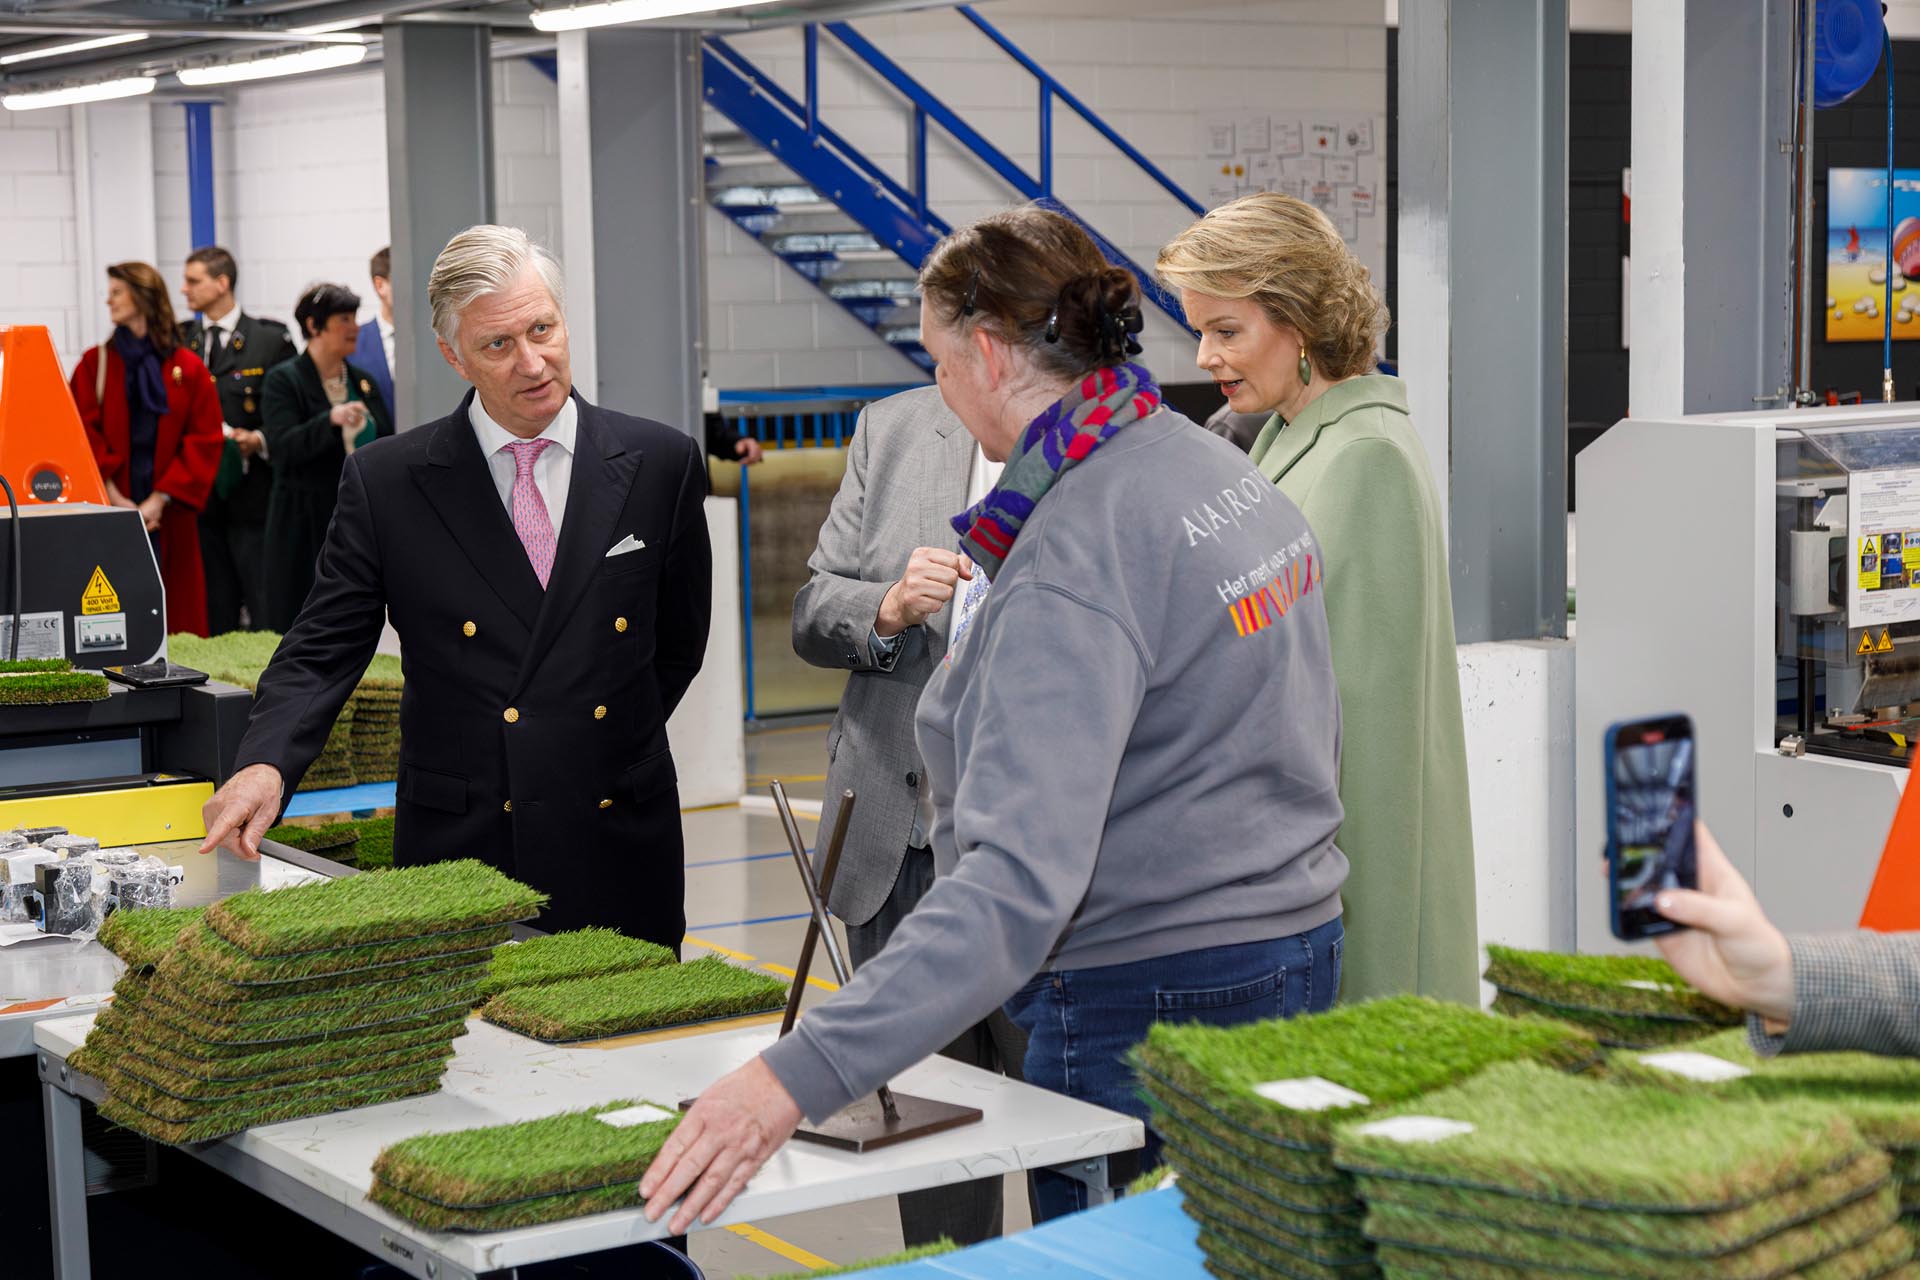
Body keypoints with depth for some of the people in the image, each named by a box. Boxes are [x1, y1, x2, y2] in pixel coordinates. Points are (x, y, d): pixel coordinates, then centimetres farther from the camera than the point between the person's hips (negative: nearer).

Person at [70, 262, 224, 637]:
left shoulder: (188, 368, 4)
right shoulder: (94, 364, 6)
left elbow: (205, 440, -1)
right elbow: (82, 436, -1)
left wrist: (161, 499, -10)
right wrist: (113, 497, -12)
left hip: (168, 514, 0)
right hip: (110, 512, 0)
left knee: (177, 612, 1)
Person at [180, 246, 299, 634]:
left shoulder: (270, 339, 1)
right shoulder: (179, 341, 12)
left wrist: (259, 440, -13)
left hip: (252, 495, -4)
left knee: (264, 612, -4)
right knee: (216, 611, 7)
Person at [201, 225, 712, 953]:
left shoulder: (660, 464, 2)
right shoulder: (385, 481, -1)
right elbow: (323, 649, -2)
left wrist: (605, 754, 8)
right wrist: (266, 763, -19)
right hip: (459, 854, -1)